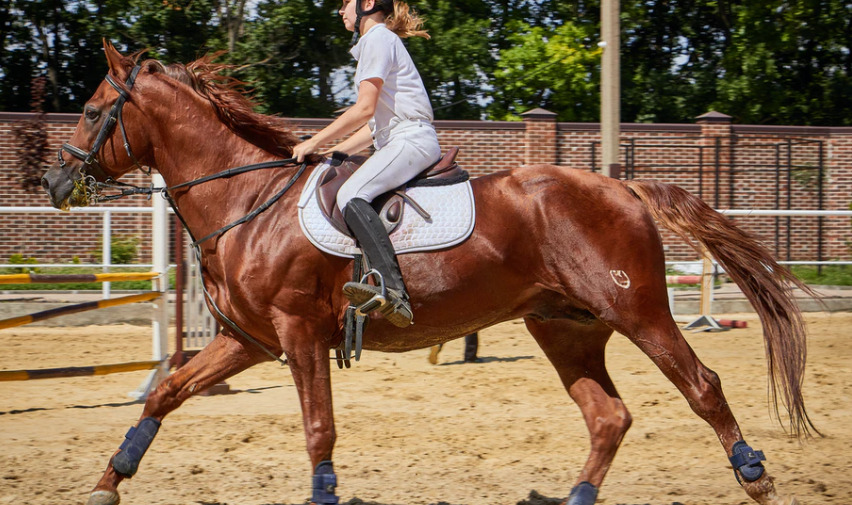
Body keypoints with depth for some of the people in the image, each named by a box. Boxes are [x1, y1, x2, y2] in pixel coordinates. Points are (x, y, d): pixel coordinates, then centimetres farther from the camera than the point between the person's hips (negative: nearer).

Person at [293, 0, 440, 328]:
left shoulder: (379, 38, -5)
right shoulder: (374, 43, 26)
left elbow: (365, 109, -14)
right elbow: (376, 124, 25)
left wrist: (315, 143, -8)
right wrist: (334, 153, 19)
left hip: (411, 140, -11)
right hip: (398, 143, 11)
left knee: (351, 195, -29)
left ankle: (393, 292, -44)